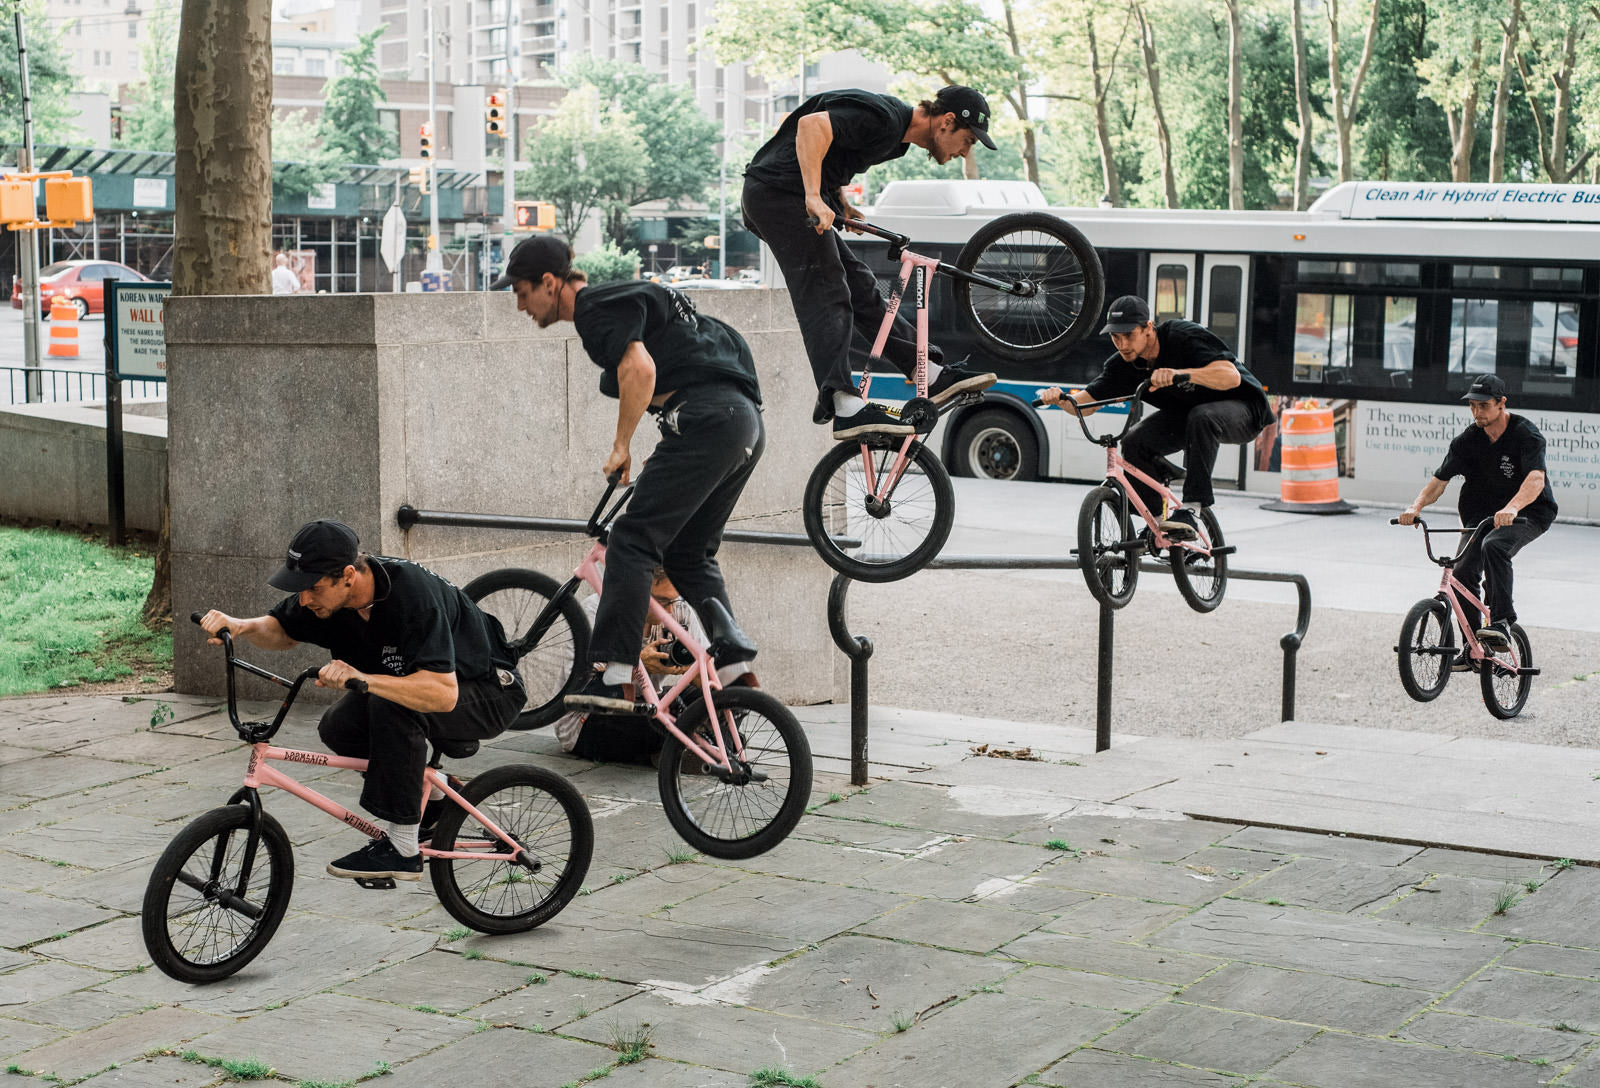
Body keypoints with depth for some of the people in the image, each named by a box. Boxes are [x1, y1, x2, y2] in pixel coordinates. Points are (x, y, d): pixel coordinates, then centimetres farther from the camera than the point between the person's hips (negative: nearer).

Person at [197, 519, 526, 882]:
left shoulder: (412, 592, -35)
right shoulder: (328, 591, -12)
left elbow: (443, 694, -42)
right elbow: (283, 632, 8)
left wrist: (362, 678, -50)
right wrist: (241, 626, -14)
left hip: (490, 693, -8)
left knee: (391, 705, -31)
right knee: (339, 727, -10)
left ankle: (402, 849, -22)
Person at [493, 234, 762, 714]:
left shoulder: (598, 307, -5)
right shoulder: (620, 297, 26)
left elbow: (640, 369, -21)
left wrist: (621, 447, -12)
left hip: (706, 420, -10)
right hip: (747, 425, 10)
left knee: (633, 540, -11)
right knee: (688, 553, 17)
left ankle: (611, 676, -17)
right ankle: (735, 654, 6)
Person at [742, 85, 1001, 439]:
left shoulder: (898, 135, 14)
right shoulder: (883, 118, -18)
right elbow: (812, 125, -30)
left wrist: (841, 201, 12)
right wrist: (815, 198, -36)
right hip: (780, 193, -10)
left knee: (860, 287, 10)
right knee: (826, 299, -17)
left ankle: (934, 376, 14)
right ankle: (847, 409, -26)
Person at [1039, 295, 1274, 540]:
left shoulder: (1186, 337, -28)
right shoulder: (1123, 365, -10)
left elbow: (1231, 377, -39)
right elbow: (1085, 404, -7)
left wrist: (1180, 374, -54)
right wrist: (1062, 399, -30)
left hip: (1241, 409, -6)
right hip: (1186, 413, 6)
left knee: (1202, 417, -39)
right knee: (1135, 442, -18)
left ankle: (1191, 509, -34)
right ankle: (1160, 515, 2)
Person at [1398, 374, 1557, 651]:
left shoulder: (1526, 435, -17)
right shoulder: (1467, 440, -2)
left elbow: (1536, 479, -33)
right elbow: (1440, 479, -5)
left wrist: (1511, 508, -52)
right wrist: (1416, 506, -25)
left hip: (1529, 513, -5)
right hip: (1484, 512, 5)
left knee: (1493, 546, -35)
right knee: (1463, 571, -12)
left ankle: (1501, 623, -32)